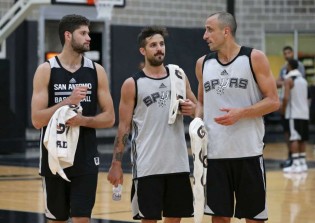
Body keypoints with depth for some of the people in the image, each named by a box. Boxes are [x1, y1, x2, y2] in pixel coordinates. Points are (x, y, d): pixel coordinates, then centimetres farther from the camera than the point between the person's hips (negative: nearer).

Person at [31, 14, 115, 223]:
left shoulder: (96, 71, 2)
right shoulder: (46, 70, -4)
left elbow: (109, 117, 3)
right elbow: (37, 120, -10)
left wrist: (83, 120, -15)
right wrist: (67, 101, -21)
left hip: (86, 158, 1)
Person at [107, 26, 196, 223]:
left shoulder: (178, 76, 8)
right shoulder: (132, 84, -3)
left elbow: (197, 107, 17)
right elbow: (124, 126, -2)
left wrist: (192, 109, -8)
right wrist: (116, 164, -7)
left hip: (178, 163, 4)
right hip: (147, 166, -4)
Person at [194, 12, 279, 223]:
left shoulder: (254, 58, -4)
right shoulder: (203, 63, 9)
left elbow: (273, 101, -6)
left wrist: (241, 113, -19)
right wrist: (198, 120, -1)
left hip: (248, 152, -4)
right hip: (214, 152, 4)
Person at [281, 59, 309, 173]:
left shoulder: (289, 79, -10)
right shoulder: (303, 80, 13)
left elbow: (286, 97, -18)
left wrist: (283, 108, -5)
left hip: (294, 114, -7)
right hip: (304, 113, 7)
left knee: (294, 138, -8)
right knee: (302, 139, 14)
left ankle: (296, 164, -13)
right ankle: (302, 162, 18)